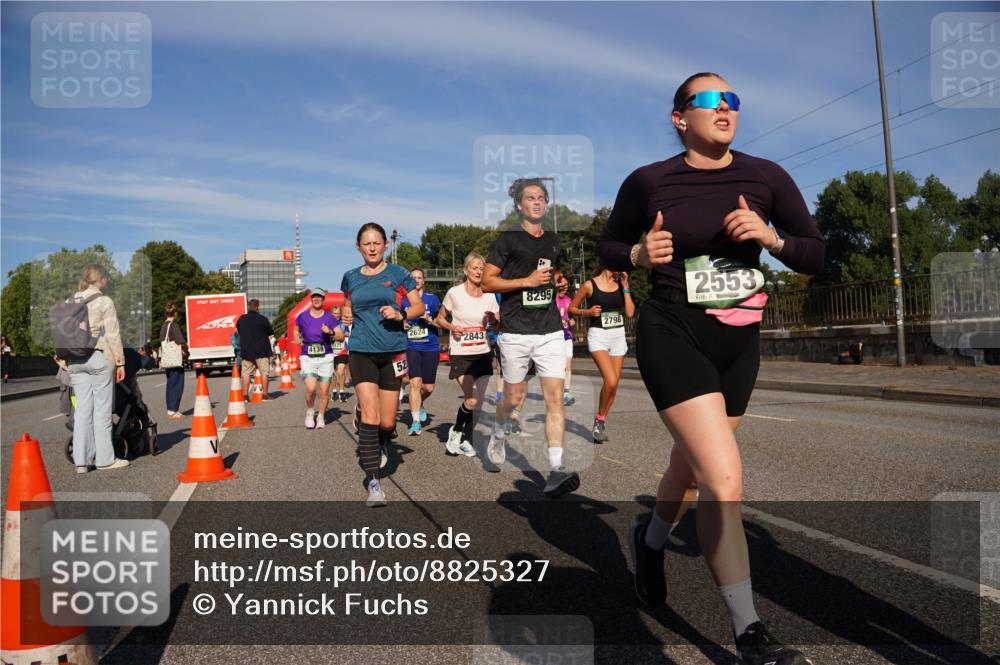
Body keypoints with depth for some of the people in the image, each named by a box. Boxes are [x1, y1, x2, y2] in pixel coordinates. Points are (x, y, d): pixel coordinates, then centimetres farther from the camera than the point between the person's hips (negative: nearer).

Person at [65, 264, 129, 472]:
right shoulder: (104, 302, -6)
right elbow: (113, 335, -8)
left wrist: (66, 359, 17)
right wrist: (120, 362, -4)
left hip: (75, 360, 5)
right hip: (99, 357, -5)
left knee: (83, 408, 7)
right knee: (102, 408, 1)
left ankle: (82, 460, 7)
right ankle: (105, 459, 6)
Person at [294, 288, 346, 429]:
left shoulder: (329, 318, 1)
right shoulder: (302, 316, 4)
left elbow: (341, 337, -2)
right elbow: (296, 330, 24)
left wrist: (331, 332, -20)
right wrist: (297, 338, 3)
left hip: (325, 358, 0)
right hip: (307, 358, 0)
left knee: (324, 391, 1)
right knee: (311, 388, -17)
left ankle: (321, 416, 22)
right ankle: (310, 412, 10)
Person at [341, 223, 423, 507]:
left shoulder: (398, 273, 2)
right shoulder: (350, 278, 10)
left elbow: (419, 307, 5)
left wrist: (400, 314, -14)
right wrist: (346, 316, 4)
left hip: (393, 352, 0)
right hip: (361, 352, 1)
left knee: (387, 422, 3)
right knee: (370, 414, -13)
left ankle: (380, 444, 41)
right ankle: (373, 481, -8)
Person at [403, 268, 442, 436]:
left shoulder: (432, 298, 2)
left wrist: (428, 318, -18)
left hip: (430, 347, 1)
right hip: (411, 347, -1)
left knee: (428, 387, 6)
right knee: (415, 382, -17)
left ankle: (419, 405, 40)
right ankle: (416, 421, -10)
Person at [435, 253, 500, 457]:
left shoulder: (489, 295, 2)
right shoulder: (454, 293, -6)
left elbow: (500, 324, 7)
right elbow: (440, 318, 5)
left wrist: (494, 320, -16)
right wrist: (451, 327, -15)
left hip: (483, 354, 4)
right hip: (461, 354, -4)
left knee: (478, 401, 4)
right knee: (471, 400, -16)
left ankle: (465, 439, 23)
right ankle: (456, 432, 12)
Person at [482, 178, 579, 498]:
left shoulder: (553, 241, 16)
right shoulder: (508, 239, 0)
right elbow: (487, 281, -5)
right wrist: (527, 281, -13)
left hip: (550, 331, 4)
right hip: (517, 332, -3)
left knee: (555, 399, -8)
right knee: (514, 398, 8)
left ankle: (556, 471, -9)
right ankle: (498, 433, 41)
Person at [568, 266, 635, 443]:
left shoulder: (620, 284, 8)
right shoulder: (590, 285, -3)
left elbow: (630, 313, 1)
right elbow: (571, 308, 5)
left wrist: (625, 287, -1)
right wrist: (587, 312, -12)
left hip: (618, 335, 5)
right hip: (598, 335, -5)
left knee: (614, 384, 3)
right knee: (610, 381, -21)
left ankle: (600, 423, 19)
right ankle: (598, 421, 0)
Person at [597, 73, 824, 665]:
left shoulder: (765, 177, 0)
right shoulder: (649, 182, -5)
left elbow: (815, 254, 5)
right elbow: (608, 246, 8)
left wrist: (770, 237, -15)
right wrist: (641, 254, -14)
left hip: (739, 342, 4)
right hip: (674, 334, -4)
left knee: (694, 467, 19)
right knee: (726, 480, -17)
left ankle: (651, 540, 51)